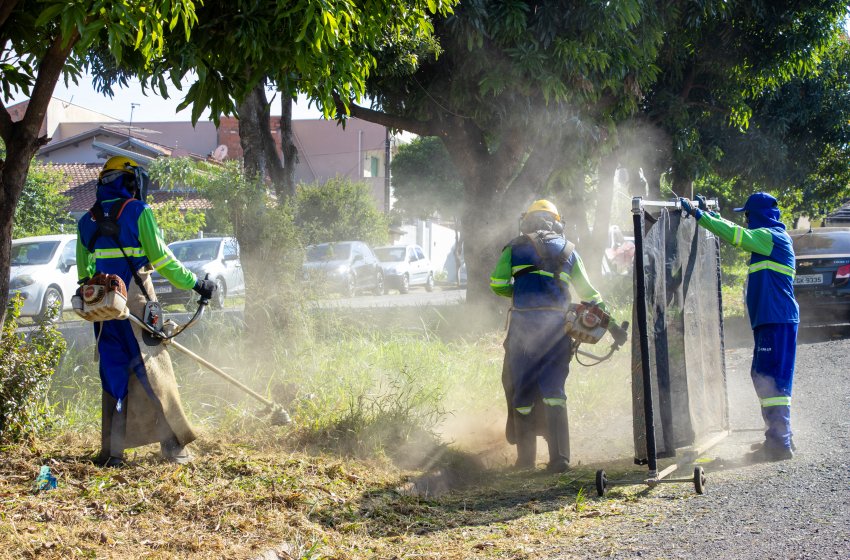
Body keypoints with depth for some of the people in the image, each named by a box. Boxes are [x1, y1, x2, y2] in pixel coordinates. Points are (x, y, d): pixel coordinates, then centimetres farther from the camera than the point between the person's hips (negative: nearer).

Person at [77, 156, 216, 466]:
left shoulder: (87, 221, 13)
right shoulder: (137, 211, -4)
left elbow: (84, 272, 17)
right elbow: (161, 258, -6)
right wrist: (195, 283, 3)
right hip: (135, 301, -5)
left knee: (113, 375, 9)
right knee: (153, 370, 0)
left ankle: (111, 450, 6)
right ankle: (172, 444, -1)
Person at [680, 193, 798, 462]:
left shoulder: (771, 236, -10)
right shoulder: (768, 238, 20)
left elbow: (735, 235, -19)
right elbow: (735, 233, 33)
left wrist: (698, 214, -16)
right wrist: (708, 212, 30)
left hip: (777, 321, -10)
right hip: (770, 320, 10)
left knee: (771, 379, -12)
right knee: (763, 376, 15)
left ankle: (780, 444, -15)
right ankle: (779, 438, 22)